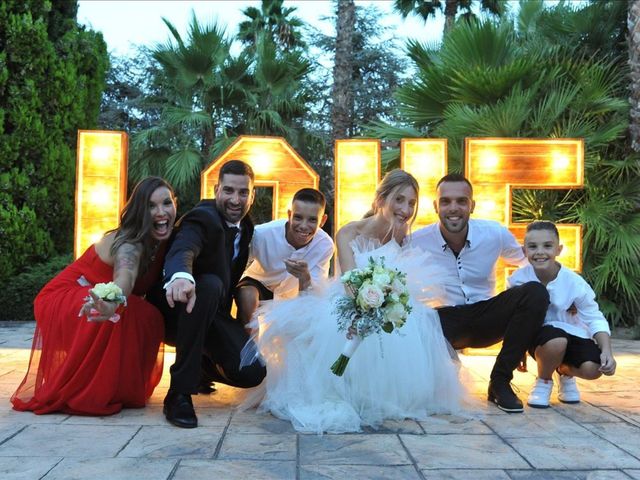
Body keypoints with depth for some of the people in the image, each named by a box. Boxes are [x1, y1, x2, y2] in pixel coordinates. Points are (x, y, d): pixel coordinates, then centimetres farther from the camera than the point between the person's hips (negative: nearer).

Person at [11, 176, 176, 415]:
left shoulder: (161, 242, -4)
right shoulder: (129, 243, -29)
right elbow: (125, 275, -51)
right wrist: (112, 303, -72)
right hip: (63, 301, -8)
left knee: (149, 318, -16)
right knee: (124, 313, -34)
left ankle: (118, 387, 6)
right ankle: (80, 393, -18)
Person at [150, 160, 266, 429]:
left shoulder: (245, 226, 5)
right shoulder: (203, 218, -20)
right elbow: (182, 251, -42)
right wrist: (181, 276, -65)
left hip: (213, 313, 6)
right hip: (178, 310, -6)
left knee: (252, 372, -16)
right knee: (209, 285, -39)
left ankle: (201, 368, 19)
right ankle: (179, 392, -32)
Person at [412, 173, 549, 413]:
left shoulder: (495, 234, -9)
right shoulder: (417, 241, -13)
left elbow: (529, 262, 9)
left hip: (486, 319, 3)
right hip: (444, 321, -3)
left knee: (536, 293, -23)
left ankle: (500, 381, -12)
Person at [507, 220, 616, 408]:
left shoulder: (574, 283, -18)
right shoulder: (519, 279, -18)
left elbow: (595, 319, -11)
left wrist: (607, 351, -26)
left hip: (571, 333, 2)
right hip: (538, 336, -2)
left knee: (592, 369, -25)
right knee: (556, 341, -37)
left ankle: (565, 373, 15)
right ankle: (543, 381, -2)